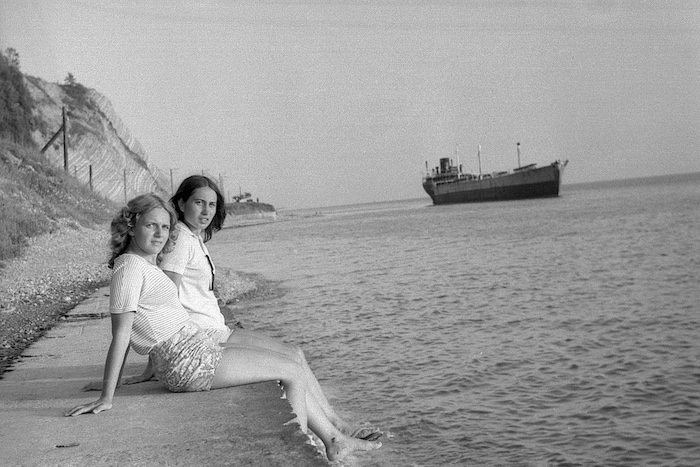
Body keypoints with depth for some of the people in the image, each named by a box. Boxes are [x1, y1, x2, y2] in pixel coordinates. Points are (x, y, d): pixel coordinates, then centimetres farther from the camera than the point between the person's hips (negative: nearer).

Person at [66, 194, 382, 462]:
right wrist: (106, 398, -20)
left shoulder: (146, 265, 15)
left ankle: (333, 440, 28)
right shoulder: (130, 266, -14)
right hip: (189, 362, -10)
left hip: (200, 351, 10)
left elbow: (127, 333, 17)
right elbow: (120, 335, -19)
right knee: (294, 373, -2)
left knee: (293, 372, 17)